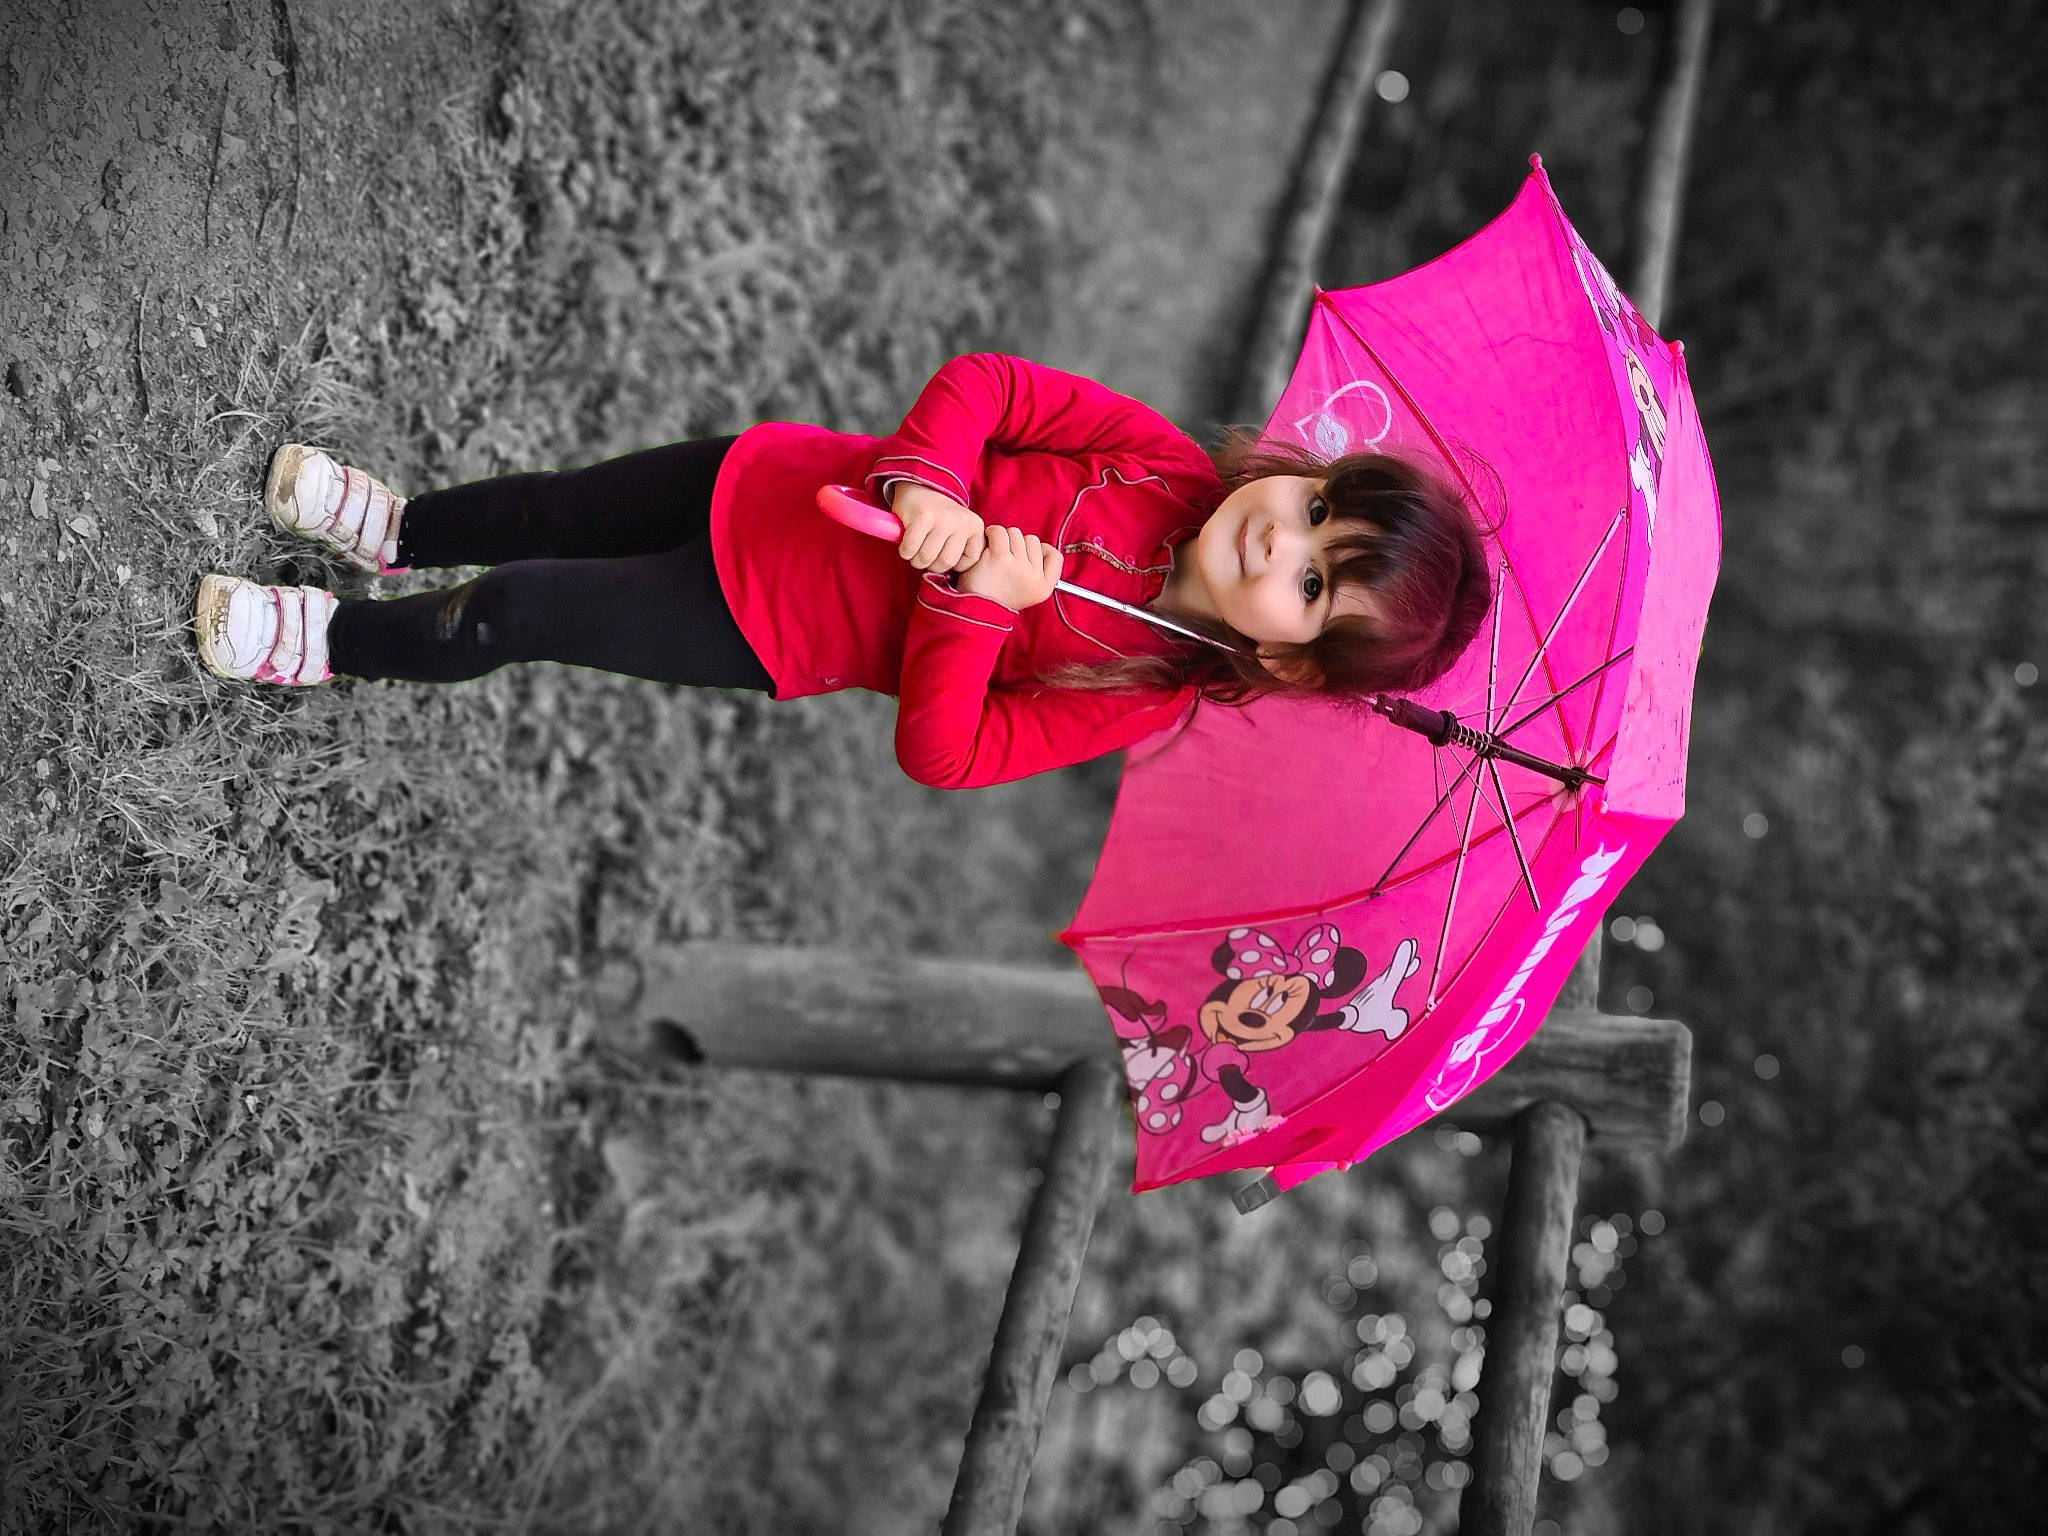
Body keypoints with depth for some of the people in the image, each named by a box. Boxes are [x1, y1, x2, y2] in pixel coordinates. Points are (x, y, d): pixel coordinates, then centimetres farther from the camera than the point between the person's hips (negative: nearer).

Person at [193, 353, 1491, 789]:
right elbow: (984, 383, -13)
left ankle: (337, 641, 31)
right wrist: (924, 482, -30)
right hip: (777, 483, 3)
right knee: (552, 510, 14)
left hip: (766, 632, -2)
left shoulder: (1141, 697, -24)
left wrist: (975, 605, -36)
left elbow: (936, 753, -25)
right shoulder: (1166, 461, -17)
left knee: (512, 616, -1)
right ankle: (398, 529, 50)